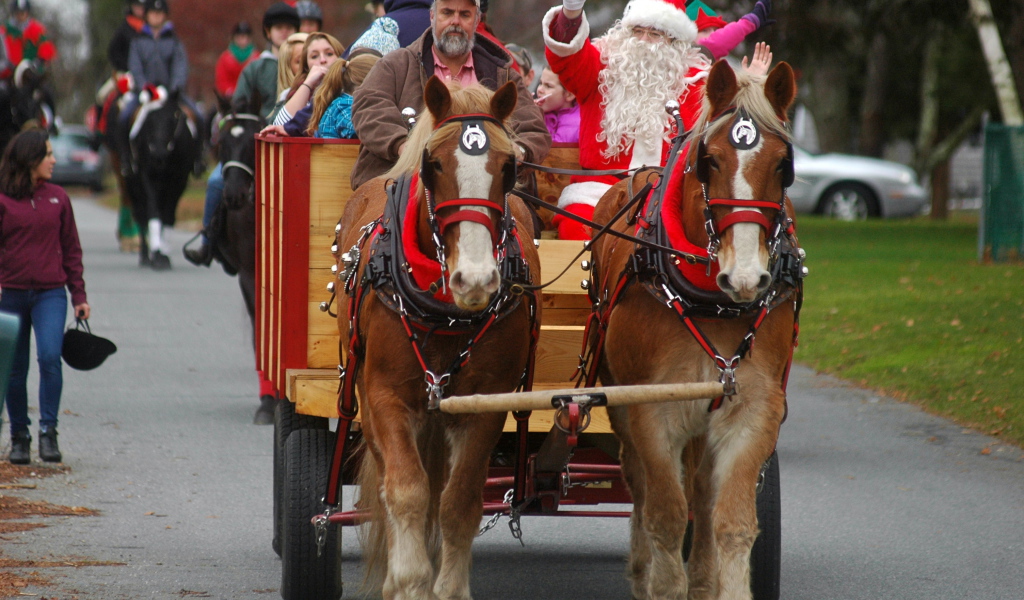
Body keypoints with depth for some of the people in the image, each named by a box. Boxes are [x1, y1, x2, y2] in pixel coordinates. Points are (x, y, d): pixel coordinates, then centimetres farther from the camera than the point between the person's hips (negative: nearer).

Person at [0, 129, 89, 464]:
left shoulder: (58, 198, 9)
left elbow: (71, 249, 13)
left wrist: (79, 296, 10)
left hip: (50, 293, 1)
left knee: (50, 357, -18)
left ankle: (48, 431, -10)